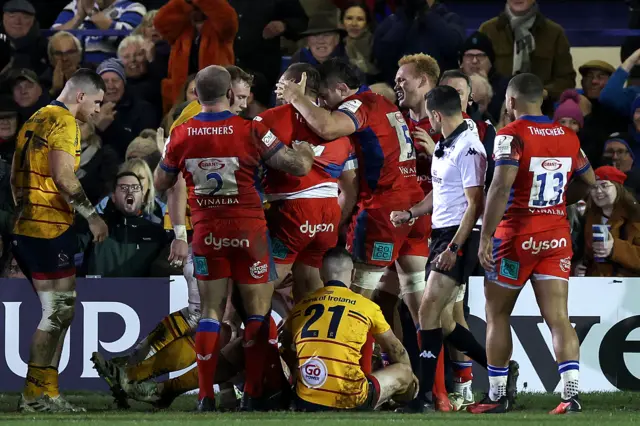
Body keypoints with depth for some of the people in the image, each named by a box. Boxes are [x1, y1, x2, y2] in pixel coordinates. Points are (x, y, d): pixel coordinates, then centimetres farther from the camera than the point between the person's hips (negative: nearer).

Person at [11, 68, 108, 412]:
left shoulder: (35, 121, 18)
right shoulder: (65, 123, -10)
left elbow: (16, 176, 21)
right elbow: (63, 177, -21)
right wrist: (92, 215, -15)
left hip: (26, 227, 9)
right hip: (50, 229, -9)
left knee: (60, 310, 13)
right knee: (57, 310, -5)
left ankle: (47, 390, 13)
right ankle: (35, 395, -4)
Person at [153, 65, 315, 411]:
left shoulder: (181, 136, -4)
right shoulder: (250, 131, -13)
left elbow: (160, 183, 10)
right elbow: (298, 166, -10)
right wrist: (305, 152, 12)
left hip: (206, 231, 3)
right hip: (247, 229, -3)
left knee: (211, 311, 9)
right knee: (257, 311, 7)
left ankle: (205, 395, 5)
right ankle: (254, 392, 5)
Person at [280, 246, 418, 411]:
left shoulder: (300, 307, 11)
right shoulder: (366, 306, 5)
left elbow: (288, 354, 27)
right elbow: (395, 350, 23)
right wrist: (408, 374, 41)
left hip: (306, 403, 4)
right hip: (351, 403, -4)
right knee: (403, 372, 18)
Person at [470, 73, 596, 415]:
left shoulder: (512, 136, -12)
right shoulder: (569, 138, 7)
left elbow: (501, 187, -23)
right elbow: (590, 183, 20)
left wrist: (485, 237, -21)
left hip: (517, 236, -5)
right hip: (556, 238, 5)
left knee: (497, 315, 10)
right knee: (558, 318, -1)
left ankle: (497, 396, 13)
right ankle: (571, 394, -14)